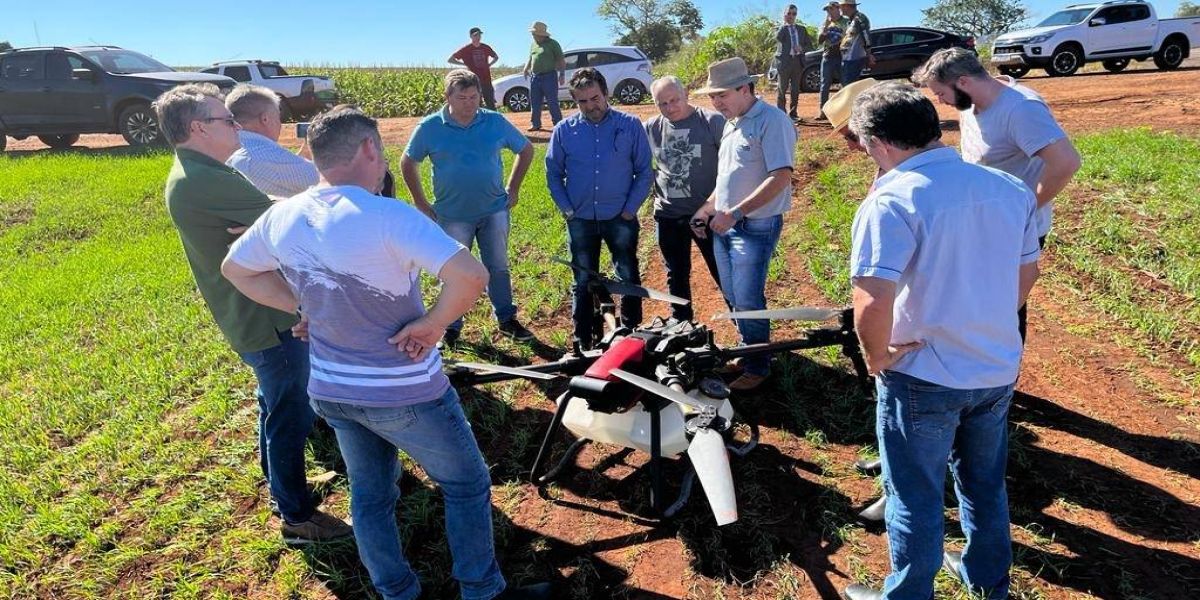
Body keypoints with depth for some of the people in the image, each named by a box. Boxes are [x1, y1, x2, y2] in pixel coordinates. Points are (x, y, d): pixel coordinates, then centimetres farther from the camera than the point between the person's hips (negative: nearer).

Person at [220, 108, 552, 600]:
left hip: (331, 390, 7)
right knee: (466, 485, 15)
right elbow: (471, 275, -36)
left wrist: (305, 307, 8)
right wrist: (432, 323, -19)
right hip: (404, 393, -6)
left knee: (369, 496, 23)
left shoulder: (280, 218, -3)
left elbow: (235, 269, 15)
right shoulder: (387, 216, -25)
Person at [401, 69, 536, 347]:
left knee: (498, 267, 11)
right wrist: (420, 203, 3)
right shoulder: (430, 127, -6)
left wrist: (513, 189, 5)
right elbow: (408, 163, 6)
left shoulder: (496, 122, -3)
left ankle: (506, 319, 26)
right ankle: (452, 327, 22)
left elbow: (526, 149, 9)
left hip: (495, 210, 1)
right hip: (453, 215, -1)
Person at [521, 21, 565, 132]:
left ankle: (558, 125, 1)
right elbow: (530, 59, 25)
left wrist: (562, 75, -12)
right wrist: (526, 68, 6)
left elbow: (561, 60, -3)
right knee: (534, 103, 9)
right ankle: (535, 124, 18)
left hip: (549, 76, -6)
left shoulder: (552, 43, -2)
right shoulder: (533, 44, 15)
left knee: (552, 103, -5)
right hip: (535, 77, 6)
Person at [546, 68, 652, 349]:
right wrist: (567, 209, -3)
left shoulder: (630, 125, -4)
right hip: (580, 220, 1)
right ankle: (583, 341, 23)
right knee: (583, 281, 11)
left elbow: (644, 171, -2)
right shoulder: (564, 130, 0)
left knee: (629, 278, 9)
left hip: (621, 218, -1)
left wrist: (630, 208, -8)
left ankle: (632, 334, 26)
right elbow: (553, 173, 5)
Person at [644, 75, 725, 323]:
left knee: (723, 273, 4)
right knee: (676, 275, 18)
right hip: (667, 215, 4)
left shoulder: (713, 121, -10)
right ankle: (681, 325, 35)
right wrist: (655, 187, 7)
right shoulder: (651, 128, 2)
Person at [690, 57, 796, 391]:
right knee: (733, 297, 15)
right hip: (724, 224, 8)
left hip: (755, 226, -8)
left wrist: (733, 213, -25)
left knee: (748, 301, -1)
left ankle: (758, 367, 16)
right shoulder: (732, 123, 14)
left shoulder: (772, 121, -14)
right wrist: (708, 208, 16)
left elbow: (781, 178, -22)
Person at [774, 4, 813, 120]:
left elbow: (809, 45, 14)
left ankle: (793, 113, 12)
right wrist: (784, 25, -8)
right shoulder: (780, 28, 5)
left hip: (798, 61, 4)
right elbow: (777, 37, -19)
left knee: (795, 90, 6)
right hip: (784, 61, -4)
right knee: (782, 90, -2)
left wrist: (802, 48, -6)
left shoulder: (801, 29, 16)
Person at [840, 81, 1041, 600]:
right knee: (985, 483, 27)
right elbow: (1027, 274, 12)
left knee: (915, 499, 13)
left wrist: (877, 358, -14)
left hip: (923, 377, -7)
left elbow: (872, 306, -32)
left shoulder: (891, 201, -23)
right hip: (998, 368, 7)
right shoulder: (1011, 188, -1)